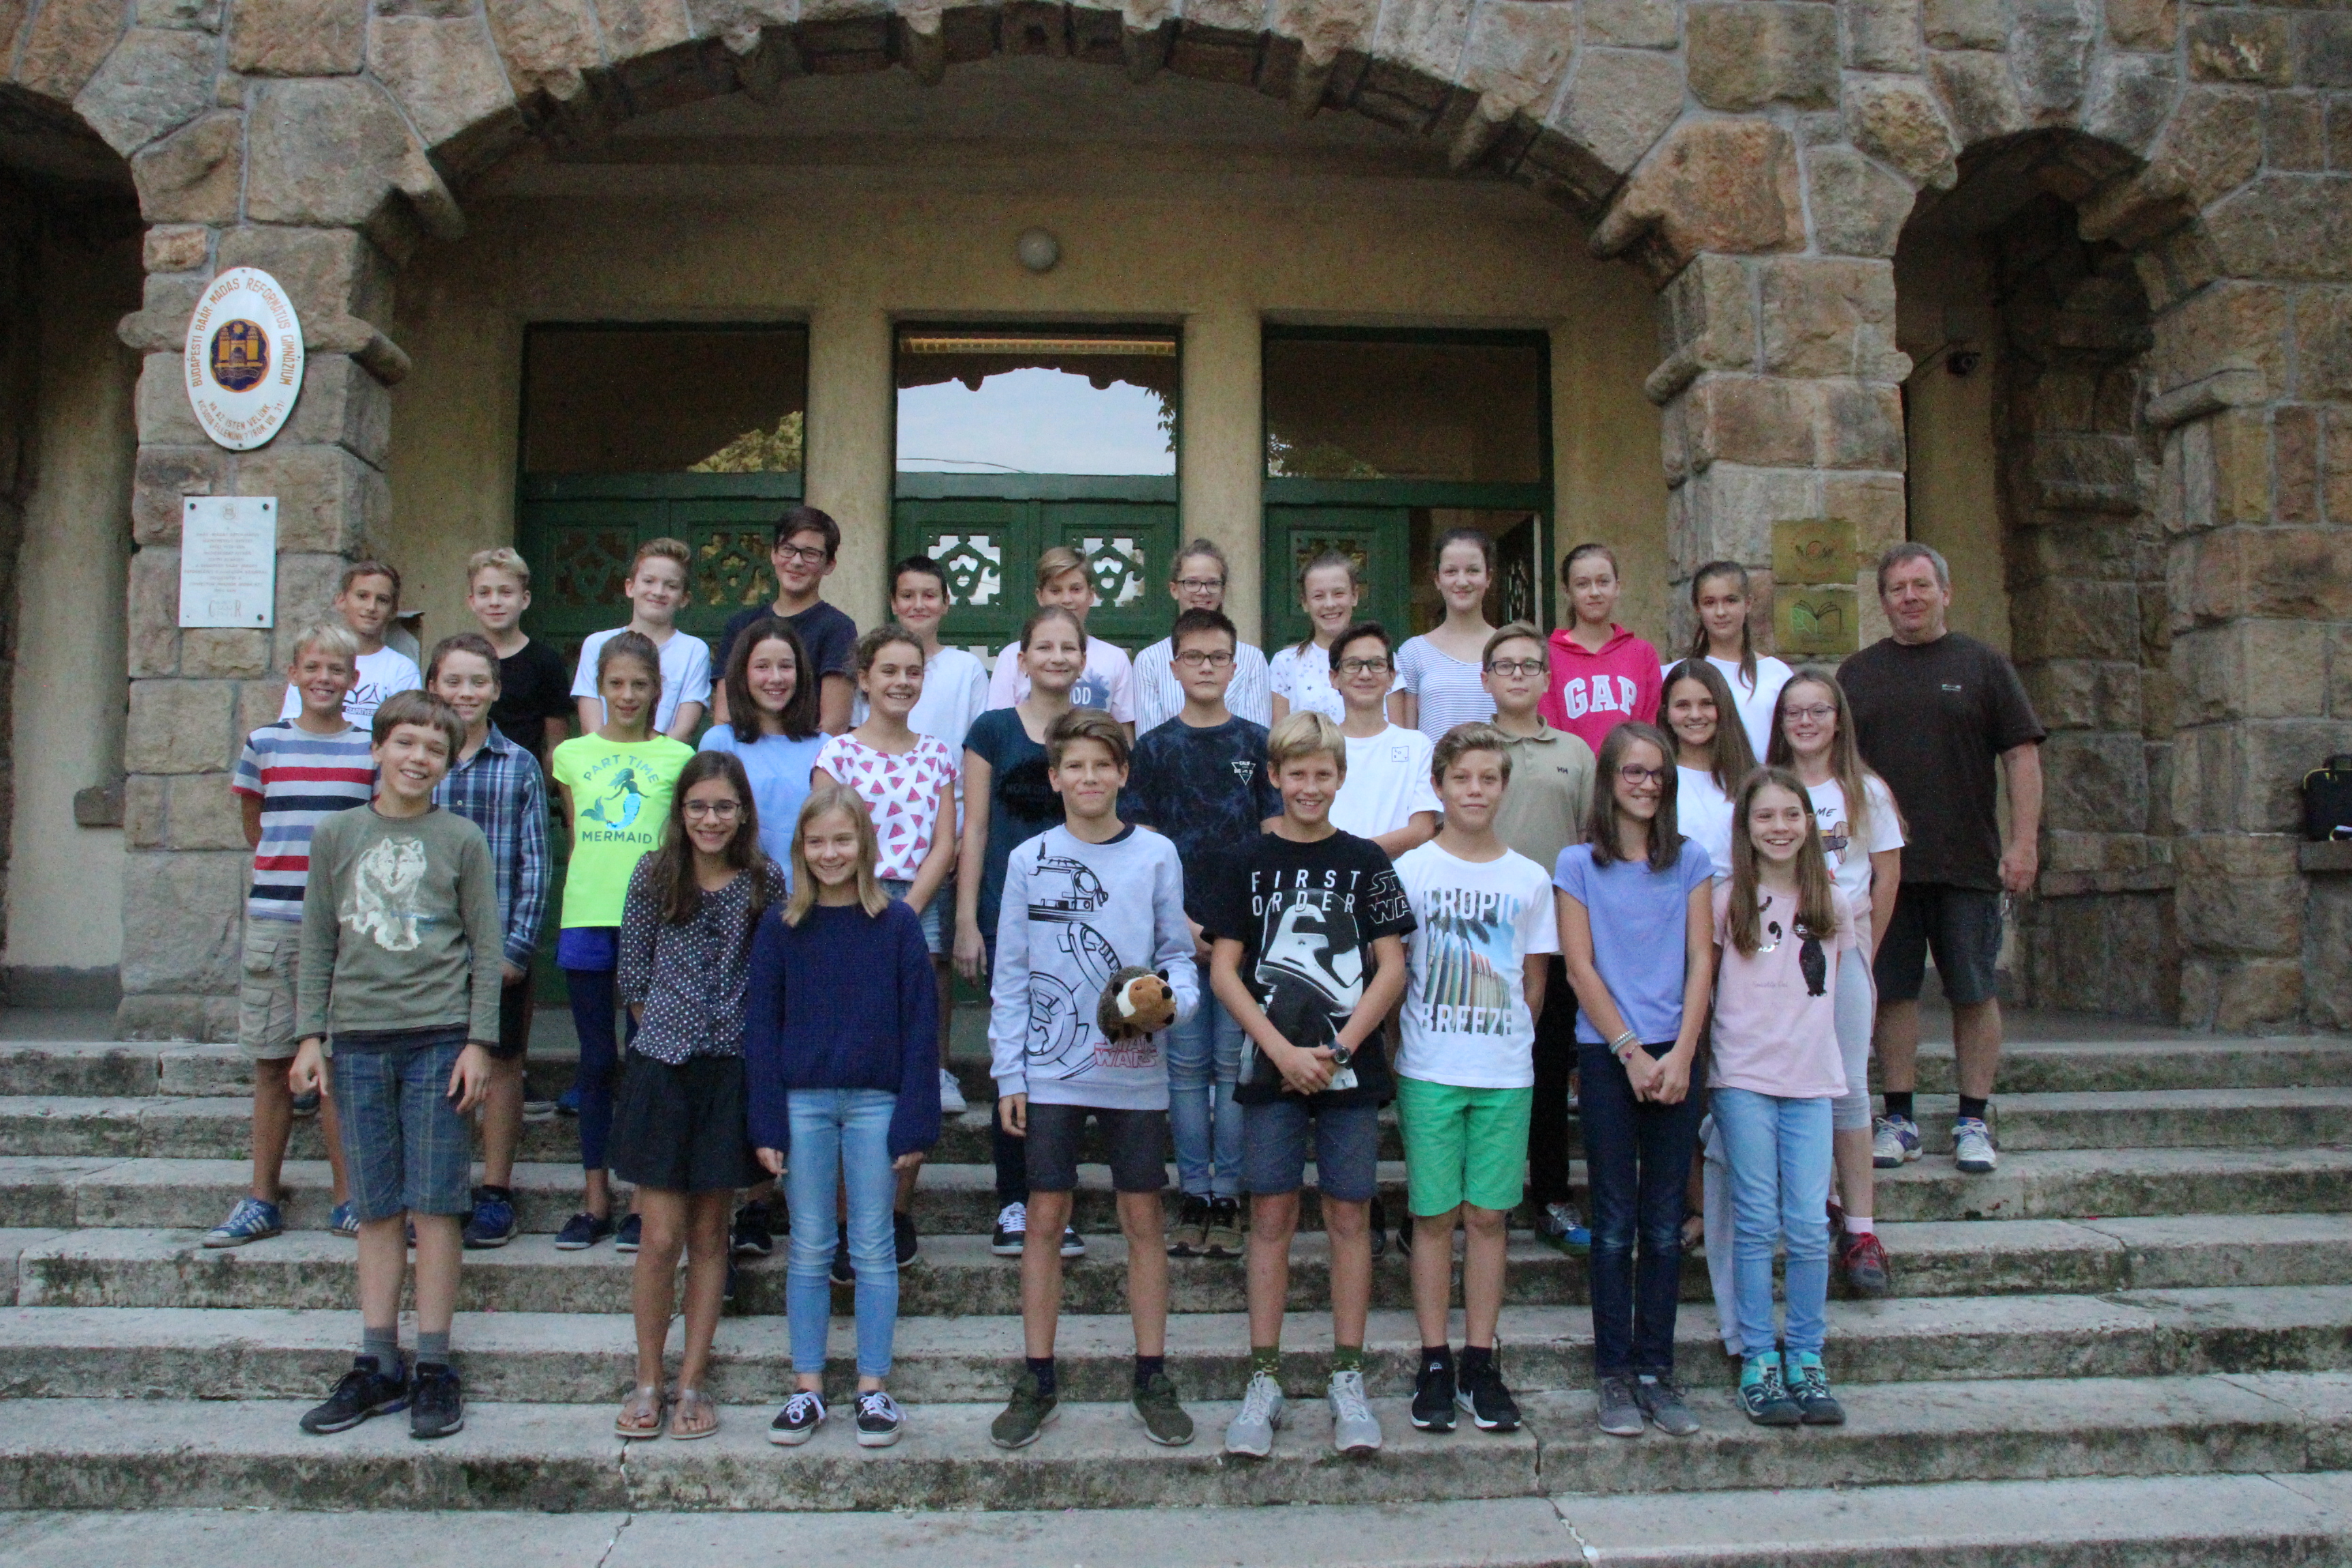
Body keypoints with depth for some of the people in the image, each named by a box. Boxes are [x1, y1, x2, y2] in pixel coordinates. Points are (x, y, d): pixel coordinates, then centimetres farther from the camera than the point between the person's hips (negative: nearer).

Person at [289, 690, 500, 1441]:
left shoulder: (462, 840, 3)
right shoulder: (337, 835, 9)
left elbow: (487, 948, 3)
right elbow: (318, 943, 11)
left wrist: (478, 1042, -3)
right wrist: (311, 1034, 5)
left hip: (438, 1039, -2)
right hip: (358, 1040, 2)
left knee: (435, 1207, -1)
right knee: (377, 1210, 7)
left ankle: (434, 1368, 7)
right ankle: (377, 1366, 15)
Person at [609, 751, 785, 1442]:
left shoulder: (765, 881, 0)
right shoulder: (654, 877, 0)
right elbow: (633, 976, 6)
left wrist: (738, 1031, 2)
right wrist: (671, 1029, 6)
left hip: (730, 1073, 1)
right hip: (660, 1070, -1)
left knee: (709, 1234, 8)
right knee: (661, 1236, -2)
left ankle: (692, 1383, 18)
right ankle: (647, 1381, 15)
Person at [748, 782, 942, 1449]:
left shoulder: (897, 924, -3)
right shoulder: (781, 928, 2)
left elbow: (919, 1026, -2)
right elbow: (761, 1026, 3)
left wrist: (915, 1120, -6)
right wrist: (767, 1123, -3)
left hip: (875, 1103, -1)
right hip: (802, 1102, 1)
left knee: (874, 1249, 6)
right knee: (809, 1249, 9)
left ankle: (874, 1388, 16)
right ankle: (807, 1388, 19)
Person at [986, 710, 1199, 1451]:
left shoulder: (1156, 855, 2)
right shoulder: (1029, 859, 3)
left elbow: (1178, 955, 7)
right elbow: (1011, 975, 5)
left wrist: (1172, 998, -15)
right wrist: (1008, 1073, 1)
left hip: (1135, 1068, 0)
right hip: (1050, 1071, 0)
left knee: (1144, 1217, 6)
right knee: (1045, 1217, 5)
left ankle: (1152, 1377, 19)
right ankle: (1038, 1381, 18)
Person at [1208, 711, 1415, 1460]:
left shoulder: (1365, 862, 4)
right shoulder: (1253, 862, 3)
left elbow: (1392, 968, 1)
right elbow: (1223, 970, 0)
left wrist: (1338, 1049, -9)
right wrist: (1281, 1050, -10)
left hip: (1351, 1066, 0)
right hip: (1271, 1063, 0)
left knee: (1349, 1214, 5)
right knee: (1272, 1214, 3)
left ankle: (1347, 1378, 16)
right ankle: (1264, 1380, 13)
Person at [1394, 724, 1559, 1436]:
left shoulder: (1530, 879, 5)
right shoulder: (1409, 870, 0)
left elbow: (1534, 982, 11)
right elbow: (1392, 970, 3)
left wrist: (1507, 1040, 6)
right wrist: (1403, 1044, -2)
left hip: (1506, 1071, 2)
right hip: (1427, 1069, -1)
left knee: (1488, 1215, 6)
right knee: (1435, 1215, 4)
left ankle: (1480, 1364, 16)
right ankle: (1435, 1363, 14)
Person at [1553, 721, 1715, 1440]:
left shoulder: (1691, 860, 8)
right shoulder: (1578, 864, 2)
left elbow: (1701, 961, 3)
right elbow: (1581, 967, -3)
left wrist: (1680, 1054, -8)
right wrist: (1632, 1052, -10)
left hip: (1675, 1057, 2)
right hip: (1607, 1056, -2)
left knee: (1665, 1223, 6)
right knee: (1615, 1223, 2)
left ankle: (1657, 1369, 15)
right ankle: (1616, 1374, 10)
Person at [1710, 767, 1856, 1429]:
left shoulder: (1833, 904, 9)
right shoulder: (1727, 902, 0)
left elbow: (1833, 984, 17)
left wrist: (1801, 1025, 7)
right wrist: (1694, 1057, -4)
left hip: (1811, 1079, 2)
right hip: (1742, 1077, -2)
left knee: (1810, 1226, 0)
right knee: (1757, 1224, 1)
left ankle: (1806, 1361, 13)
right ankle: (1758, 1363, 9)